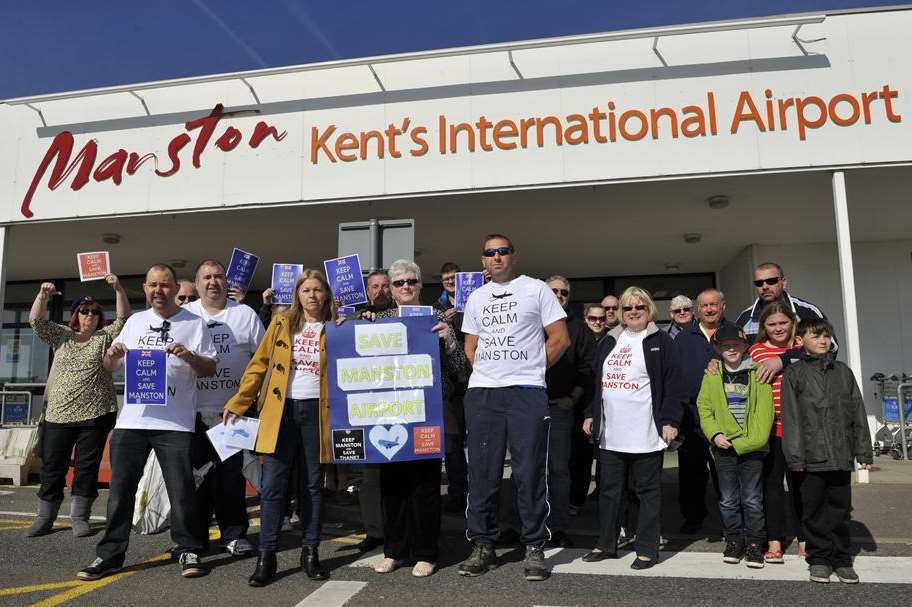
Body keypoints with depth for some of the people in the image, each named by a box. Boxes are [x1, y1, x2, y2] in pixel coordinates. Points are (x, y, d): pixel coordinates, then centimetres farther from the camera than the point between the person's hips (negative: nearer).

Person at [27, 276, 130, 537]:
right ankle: (45, 517, 18)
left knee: (87, 466, 3)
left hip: (95, 414, -1)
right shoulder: (61, 335, 12)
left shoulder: (105, 337, 6)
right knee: (52, 466, 7)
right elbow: (36, 320, 1)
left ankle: (79, 517, 12)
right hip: (58, 413, 2)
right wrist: (43, 295, -16)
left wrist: (117, 288, -19)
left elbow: (124, 317, -6)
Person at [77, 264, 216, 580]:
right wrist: (111, 355, -1)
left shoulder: (194, 323, 3)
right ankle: (110, 554, 19)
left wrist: (189, 356, -18)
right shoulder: (135, 321, 16)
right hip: (131, 420, 4)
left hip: (175, 422, -4)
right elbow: (110, 366, 21)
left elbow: (210, 369, 1)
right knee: (121, 488, 8)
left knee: (181, 489, -1)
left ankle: (188, 551, 13)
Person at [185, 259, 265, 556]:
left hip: (234, 410, -1)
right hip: (194, 410, 1)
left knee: (232, 475, 3)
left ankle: (234, 533, 14)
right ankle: (195, 535, 19)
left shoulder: (245, 315, 3)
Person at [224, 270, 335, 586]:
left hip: (316, 412, 0)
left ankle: (310, 552, 19)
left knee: (312, 484, 8)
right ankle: (266, 556, 8)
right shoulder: (281, 324, 7)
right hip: (280, 410, 0)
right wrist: (237, 404, 3)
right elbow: (258, 365, 6)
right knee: (273, 483, -2)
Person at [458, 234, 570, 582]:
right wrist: (487, 372, 10)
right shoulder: (476, 298, 17)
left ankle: (534, 547, 11)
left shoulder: (536, 289, 4)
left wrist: (533, 369, 6)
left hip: (527, 392, -4)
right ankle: (483, 546, 16)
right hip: (481, 393, 4)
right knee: (482, 473, 5)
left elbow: (560, 338, 2)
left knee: (530, 472, -1)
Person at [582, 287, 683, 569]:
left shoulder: (660, 342, 0)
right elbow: (597, 381, 19)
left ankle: (647, 549, 14)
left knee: (648, 491, 5)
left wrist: (670, 421, -12)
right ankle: (606, 543, 25)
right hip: (610, 433, 5)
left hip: (646, 434, -5)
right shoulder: (610, 341, 15)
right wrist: (591, 414, 14)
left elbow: (673, 385, -6)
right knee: (609, 489, 12)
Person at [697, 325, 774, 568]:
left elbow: (765, 410, -6)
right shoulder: (712, 375, 5)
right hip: (724, 445, 2)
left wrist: (743, 442, -14)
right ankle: (734, 539, 24)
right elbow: (704, 407, 5)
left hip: (751, 445, -2)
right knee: (728, 499, 10)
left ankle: (754, 543, 18)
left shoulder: (757, 373, -2)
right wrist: (715, 434, -10)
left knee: (752, 499, 4)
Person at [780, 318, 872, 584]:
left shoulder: (843, 372, 11)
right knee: (814, 510, 6)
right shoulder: (794, 373, 0)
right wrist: (795, 454, -10)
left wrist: (864, 452, 7)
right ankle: (819, 558, 18)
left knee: (840, 509, 9)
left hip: (841, 456, 3)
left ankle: (842, 559, 21)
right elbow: (790, 416, -4)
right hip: (811, 457, -3)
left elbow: (858, 414, 12)